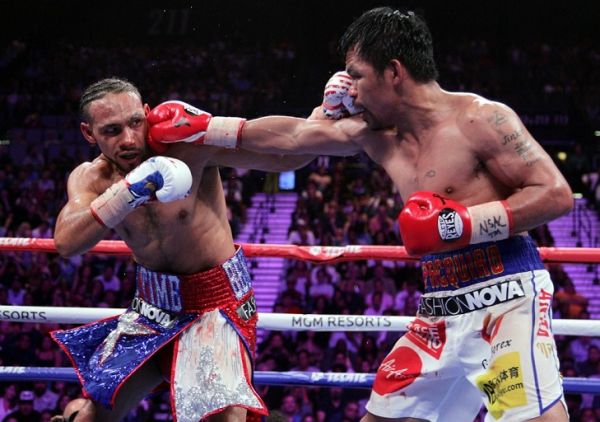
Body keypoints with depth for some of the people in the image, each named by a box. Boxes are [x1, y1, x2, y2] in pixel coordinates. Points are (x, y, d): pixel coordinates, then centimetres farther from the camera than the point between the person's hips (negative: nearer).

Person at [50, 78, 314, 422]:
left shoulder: (188, 146, -21)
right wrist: (132, 187, -41)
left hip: (216, 304, -4)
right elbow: (67, 243, -28)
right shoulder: (90, 179, -8)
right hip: (152, 306, 4)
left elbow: (284, 155, -27)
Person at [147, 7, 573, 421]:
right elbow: (294, 135, 18)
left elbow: (557, 194, -13)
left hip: (505, 296, -8)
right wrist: (197, 129, 21)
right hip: (442, 310, 8)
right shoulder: (378, 133, 11)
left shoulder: (481, 119, -11)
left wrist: (463, 223, -20)